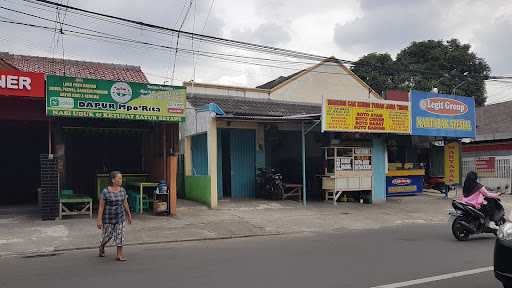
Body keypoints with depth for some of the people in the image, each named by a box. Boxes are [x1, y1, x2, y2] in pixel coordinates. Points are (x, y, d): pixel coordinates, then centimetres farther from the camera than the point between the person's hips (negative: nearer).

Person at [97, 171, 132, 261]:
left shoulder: (122, 190, 0)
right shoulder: (105, 191, -13)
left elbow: (125, 204, 8)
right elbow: (101, 206, -12)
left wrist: (129, 215, 12)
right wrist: (99, 220, -14)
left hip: (120, 217, 3)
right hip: (108, 218, -3)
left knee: (120, 235, 0)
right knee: (107, 235, 11)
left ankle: (119, 255, 6)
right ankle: (102, 247, 42)